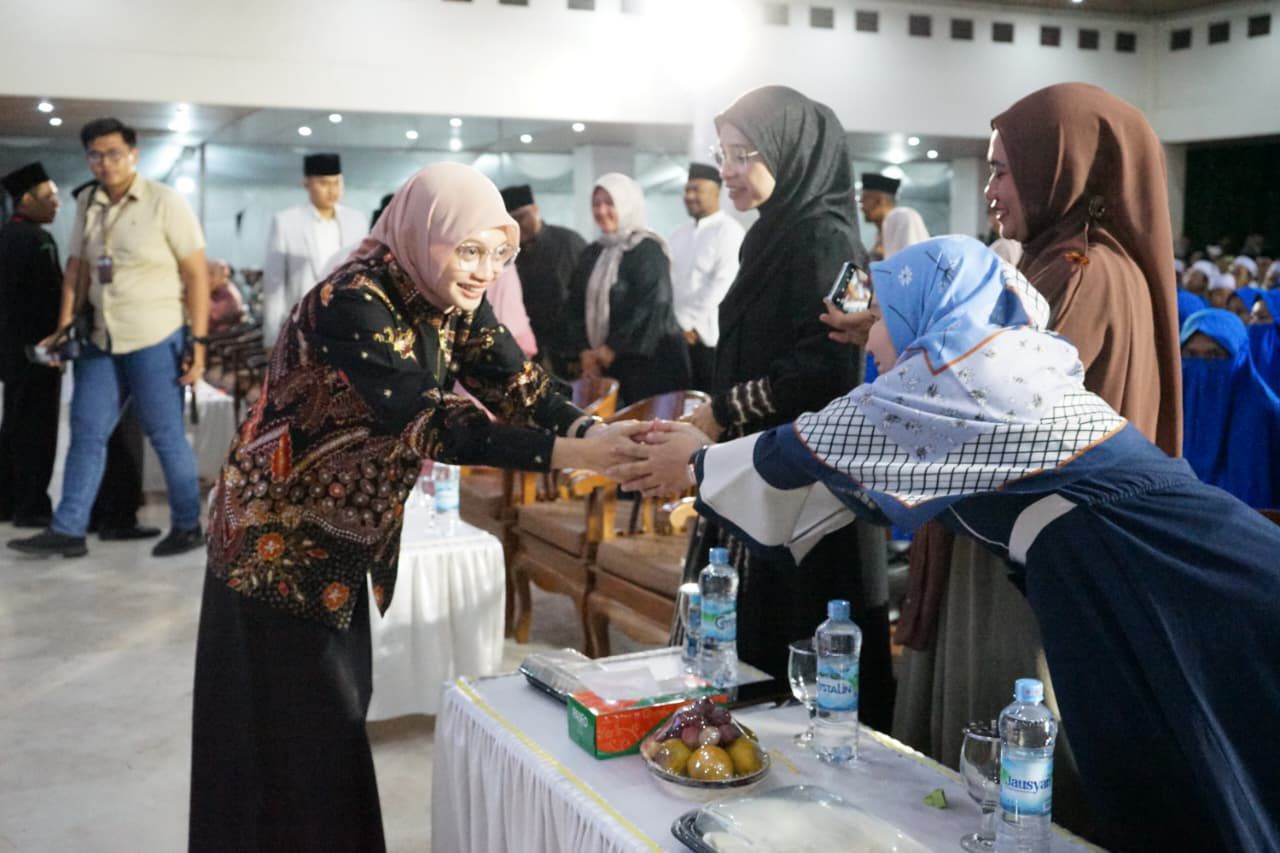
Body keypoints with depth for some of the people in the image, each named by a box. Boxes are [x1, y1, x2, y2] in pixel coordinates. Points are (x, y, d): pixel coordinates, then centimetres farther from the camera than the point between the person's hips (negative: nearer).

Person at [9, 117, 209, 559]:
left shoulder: (164, 202, -8)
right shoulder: (87, 203, 9)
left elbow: (197, 274, -9)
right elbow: (77, 269, 15)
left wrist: (198, 342, -13)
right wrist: (63, 329, 10)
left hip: (155, 340, -6)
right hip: (101, 340, 6)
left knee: (166, 435, 2)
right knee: (86, 434, 7)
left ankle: (188, 527, 16)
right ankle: (67, 531, 15)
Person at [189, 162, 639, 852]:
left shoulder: (455, 303, -3)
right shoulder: (351, 304, -27)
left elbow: (512, 386, -11)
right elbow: (429, 424, -35)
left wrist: (597, 431, -30)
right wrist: (568, 455, -40)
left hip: (344, 542, 7)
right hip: (278, 543, -7)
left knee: (338, 721, 17)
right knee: (292, 743, 4)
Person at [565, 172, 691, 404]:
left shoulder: (648, 250, -7)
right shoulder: (592, 254, 13)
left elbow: (653, 309, -15)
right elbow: (576, 306, 12)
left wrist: (613, 349, -12)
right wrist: (584, 351, -3)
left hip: (648, 361, -5)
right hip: (602, 362, 5)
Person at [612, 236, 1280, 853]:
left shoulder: (967, 367, -11)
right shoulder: (997, 368, 17)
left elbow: (815, 448, 0)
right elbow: (844, 464, 22)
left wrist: (701, 461, 17)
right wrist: (707, 463, 27)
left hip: (1173, 593, -9)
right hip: (1132, 595, 9)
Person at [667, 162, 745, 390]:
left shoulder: (729, 231, -6)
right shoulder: (678, 235, 16)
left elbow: (723, 284, -15)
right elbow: (668, 282, 13)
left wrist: (690, 323, -13)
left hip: (710, 336, -6)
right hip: (678, 335, 7)